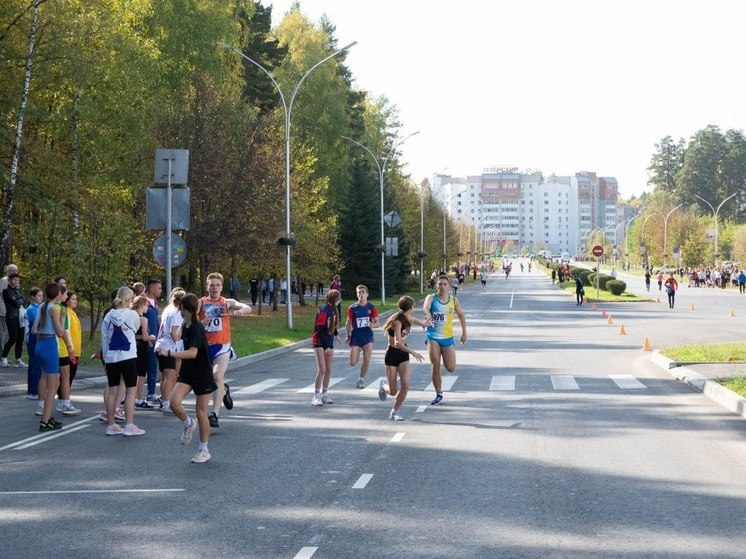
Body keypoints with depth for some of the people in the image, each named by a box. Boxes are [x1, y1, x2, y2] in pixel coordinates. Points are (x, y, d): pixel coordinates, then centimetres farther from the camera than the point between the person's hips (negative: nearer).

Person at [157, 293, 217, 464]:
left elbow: (192, 353, -32)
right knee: (174, 401, -15)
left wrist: (169, 353, -33)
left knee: (201, 413, 1)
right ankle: (188, 424, 14)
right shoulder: (185, 326, 6)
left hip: (203, 375, -7)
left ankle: (204, 450, 15)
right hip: (187, 373, 7)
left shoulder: (197, 328, -20)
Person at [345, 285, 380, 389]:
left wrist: (373, 325, -22)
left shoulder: (371, 307, -2)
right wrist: (348, 335, -2)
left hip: (367, 336, 0)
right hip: (355, 336, 0)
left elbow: (377, 323, 0)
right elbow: (348, 323, 6)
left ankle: (361, 379, 15)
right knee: (353, 363, -3)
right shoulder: (352, 308, -2)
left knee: (366, 360, -6)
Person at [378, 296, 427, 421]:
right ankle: (384, 385, 38)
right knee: (393, 392, 1)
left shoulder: (407, 317, 0)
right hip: (392, 354, -6)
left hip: (403, 354, 6)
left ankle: (394, 412, 4)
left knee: (405, 385, -13)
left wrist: (421, 323, 46)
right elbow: (397, 342, -38)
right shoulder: (398, 322, -25)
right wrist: (413, 353, -47)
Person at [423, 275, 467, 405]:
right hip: (433, 337, -2)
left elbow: (461, 315, 16)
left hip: (447, 337, 2)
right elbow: (426, 306, -29)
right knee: (435, 366, -7)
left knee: (451, 368, -4)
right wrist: (428, 315, -52)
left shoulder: (454, 300, 2)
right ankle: (438, 394, 7)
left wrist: (464, 333, 14)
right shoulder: (431, 298, -6)